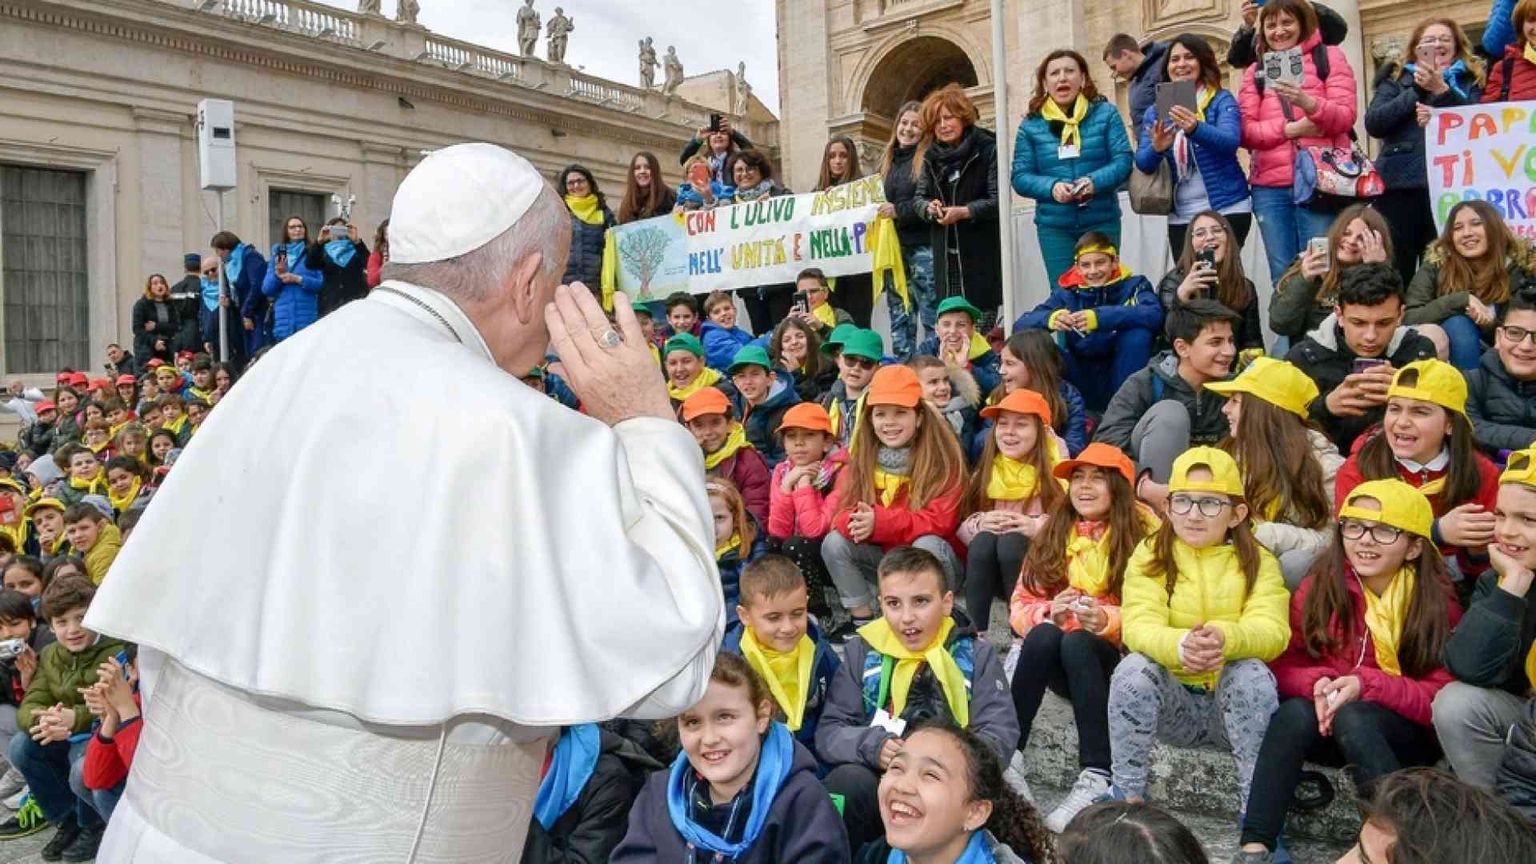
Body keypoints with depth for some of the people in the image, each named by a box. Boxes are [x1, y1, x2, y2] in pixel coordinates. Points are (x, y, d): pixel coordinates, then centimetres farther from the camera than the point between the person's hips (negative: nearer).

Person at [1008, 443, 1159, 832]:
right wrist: (1050, 612, -18)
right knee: (1043, 634, -30)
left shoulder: (1143, 533, -1)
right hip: (1057, 665, 3)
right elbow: (1020, 606, 3)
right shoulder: (1053, 533, 9)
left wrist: (1106, 619, -27)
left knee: (1076, 641, -33)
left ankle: (1096, 780, -36)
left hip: (1115, 657, -2)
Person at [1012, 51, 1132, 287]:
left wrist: (1094, 181, -21)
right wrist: (1052, 187, -18)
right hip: (1054, 226, 0)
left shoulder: (1105, 113, 4)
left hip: (1102, 221, 0)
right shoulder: (1031, 125, 4)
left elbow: (1123, 160, -3)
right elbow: (1020, 177, 0)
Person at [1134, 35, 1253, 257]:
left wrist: (1195, 129, -37)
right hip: (1180, 217, 3)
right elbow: (1142, 163, 0)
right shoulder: (1155, 111, 9)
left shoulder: (1221, 100, 0)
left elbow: (1230, 141, -18)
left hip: (1226, 210, -3)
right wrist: (1156, 149, -23)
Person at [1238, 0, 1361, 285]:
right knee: (1282, 275, -1)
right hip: (1270, 187, 2)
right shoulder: (1255, 70, 17)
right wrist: (1288, 129, -11)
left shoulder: (1329, 56, 10)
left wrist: (1309, 103, -21)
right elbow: (1245, 131, 5)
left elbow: (1345, 117, -2)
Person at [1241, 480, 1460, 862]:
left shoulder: (1437, 602, -8)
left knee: (1351, 716, -33)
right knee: (1294, 713, -31)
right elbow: (1283, 662, 0)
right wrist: (1317, 684, -22)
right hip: (1323, 724, 2)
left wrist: (1367, 685, -27)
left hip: (1409, 734, -2)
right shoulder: (1320, 586, -2)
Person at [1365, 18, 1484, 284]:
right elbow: (1373, 124, 0)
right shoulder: (1396, 79, 16)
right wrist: (1416, 90, -7)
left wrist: (1441, 90, -10)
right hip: (1399, 184, 0)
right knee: (1395, 270, -5)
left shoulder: (1470, 80, 16)